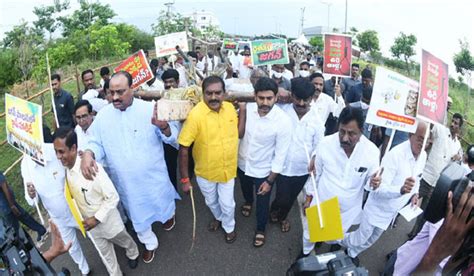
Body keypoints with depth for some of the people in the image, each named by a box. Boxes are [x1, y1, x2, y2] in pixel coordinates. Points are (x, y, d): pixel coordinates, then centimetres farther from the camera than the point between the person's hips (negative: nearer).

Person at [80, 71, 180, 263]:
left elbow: (172, 137, -17)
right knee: (137, 215, 22)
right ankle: (150, 243, 49)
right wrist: (88, 154, -25)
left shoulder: (149, 109, -17)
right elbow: (96, 143, -1)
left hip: (153, 176, -2)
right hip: (126, 182, 2)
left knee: (162, 202, 25)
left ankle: (169, 214, 63)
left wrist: (163, 126, -41)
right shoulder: (103, 116, -9)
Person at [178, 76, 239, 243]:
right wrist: (185, 179, -18)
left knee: (227, 204, 17)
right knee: (211, 202, 25)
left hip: (228, 169, 2)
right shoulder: (195, 115, -26)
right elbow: (183, 148, -21)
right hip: (205, 172, -1)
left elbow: (237, 133, 5)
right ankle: (218, 217, 59)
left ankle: (229, 227, 49)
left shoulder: (230, 108, -11)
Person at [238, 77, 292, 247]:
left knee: (262, 203, 18)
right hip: (243, 163, 4)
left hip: (264, 170, -3)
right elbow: (238, 134, -6)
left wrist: (270, 181, -15)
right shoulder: (247, 109, -19)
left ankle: (260, 230, 47)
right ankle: (248, 202, 68)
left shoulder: (283, 121, -28)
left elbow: (280, 155, -20)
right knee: (245, 189, 33)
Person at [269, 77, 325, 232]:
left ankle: (282, 217, 51)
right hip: (283, 166, -2)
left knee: (291, 198, 21)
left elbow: (318, 148, -2)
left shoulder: (316, 120, -8)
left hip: (303, 169, 2)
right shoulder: (282, 111, -14)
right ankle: (274, 209, 42)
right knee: (282, 199, 6)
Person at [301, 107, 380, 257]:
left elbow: (370, 180, -9)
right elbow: (315, 173, -7)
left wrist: (374, 182, -34)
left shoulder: (372, 151, -23)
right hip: (320, 203, 0)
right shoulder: (325, 143, -23)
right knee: (310, 233, 23)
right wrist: (309, 197, 2)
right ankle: (306, 253, 57)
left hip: (347, 210, 1)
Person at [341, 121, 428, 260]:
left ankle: (351, 254, 50)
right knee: (362, 239, 11)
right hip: (378, 208, -6)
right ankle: (341, 239, 42)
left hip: (392, 211, 7)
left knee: (371, 240, 24)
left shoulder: (423, 156, -8)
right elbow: (379, 189, -34)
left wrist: (415, 193, -6)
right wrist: (401, 190, -51)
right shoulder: (395, 155, -31)